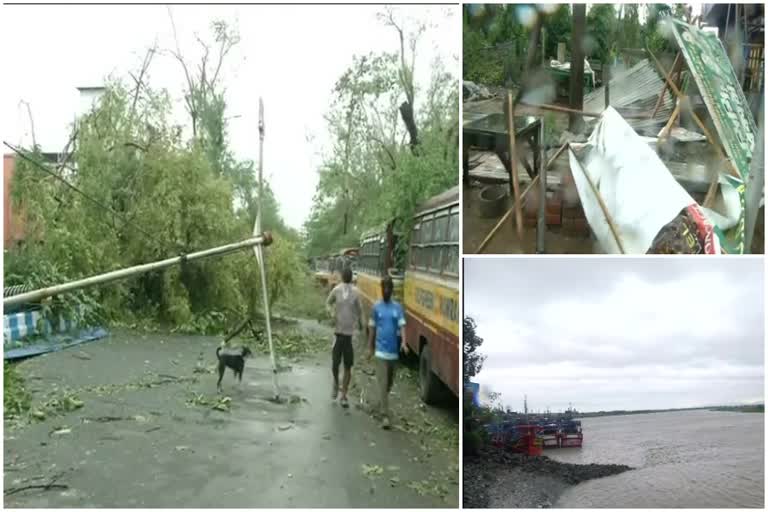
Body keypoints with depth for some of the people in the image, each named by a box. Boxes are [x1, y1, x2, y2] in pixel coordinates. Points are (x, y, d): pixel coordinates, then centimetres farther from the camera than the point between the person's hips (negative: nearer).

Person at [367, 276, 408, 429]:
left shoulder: (398, 307, 1)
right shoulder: (376, 307, -1)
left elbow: (402, 326, -7)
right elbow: (372, 329, 6)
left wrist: (403, 343, -24)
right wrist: (370, 348, 7)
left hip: (394, 351, 3)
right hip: (381, 351, -2)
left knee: (390, 382, 18)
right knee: (383, 383, -9)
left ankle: (382, 401, 44)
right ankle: (385, 415, -9)